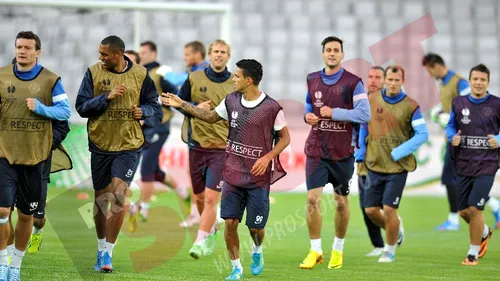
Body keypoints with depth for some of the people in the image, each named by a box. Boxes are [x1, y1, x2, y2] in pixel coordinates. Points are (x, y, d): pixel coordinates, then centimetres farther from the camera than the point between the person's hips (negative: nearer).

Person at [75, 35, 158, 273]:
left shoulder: (140, 74, -2)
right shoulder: (93, 73, -3)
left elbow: (152, 103, 11)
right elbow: (81, 107, -6)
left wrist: (144, 111, -11)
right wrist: (107, 97, -19)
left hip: (128, 145, -2)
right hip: (100, 144, 2)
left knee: (119, 195, -15)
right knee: (101, 197, 11)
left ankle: (107, 251, -8)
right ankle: (101, 247, 28)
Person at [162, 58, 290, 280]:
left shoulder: (271, 108, -13)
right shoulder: (231, 101, 1)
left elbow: (285, 138, -4)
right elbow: (211, 117, 19)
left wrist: (267, 158, -17)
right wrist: (182, 104, 14)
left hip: (258, 177, -4)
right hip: (233, 174, 4)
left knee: (255, 226, 3)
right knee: (230, 222, -4)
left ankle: (257, 251, 37)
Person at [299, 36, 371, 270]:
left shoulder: (353, 83, -6)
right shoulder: (312, 80, 7)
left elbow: (365, 114, -14)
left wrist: (334, 112, -18)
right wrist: (308, 115, 0)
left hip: (342, 152, -2)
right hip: (316, 150, 2)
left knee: (341, 202, 9)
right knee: (312, 198, -9)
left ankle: (338, 249, 26)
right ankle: (315, 250, 0)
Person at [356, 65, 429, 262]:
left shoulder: (410, 106, -7)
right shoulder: (372, 101, 3)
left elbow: (422, 134, -9)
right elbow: (363, 126, 17)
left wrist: (398, 153, -16)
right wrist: (361, 152, 8)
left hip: (398, 167, -4)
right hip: (374, 165, 4)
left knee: (389, 209, -8)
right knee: (371, 210, 3)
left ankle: (390, 250, 12)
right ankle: (395, 228, 33)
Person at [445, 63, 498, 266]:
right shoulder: (458, 103, 3)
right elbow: (450, 126, 14)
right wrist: (453, 137, -7)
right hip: (464, 164, 4)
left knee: (474, 209, -11)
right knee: (464, 211, 10)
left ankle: (473, 252, 5)